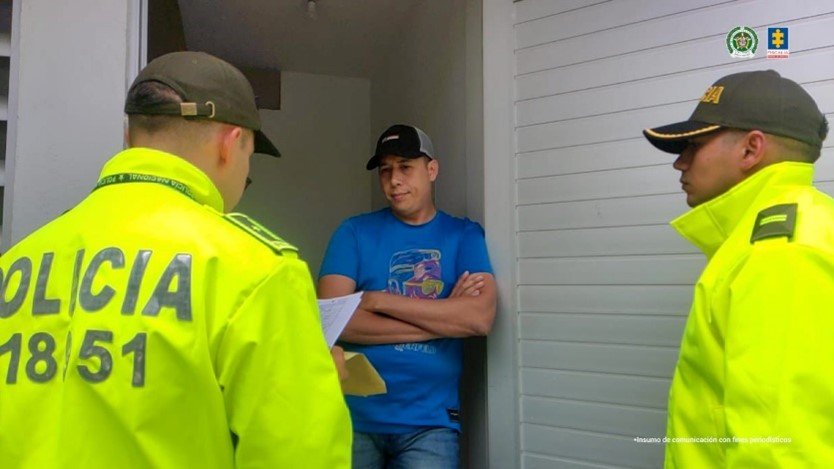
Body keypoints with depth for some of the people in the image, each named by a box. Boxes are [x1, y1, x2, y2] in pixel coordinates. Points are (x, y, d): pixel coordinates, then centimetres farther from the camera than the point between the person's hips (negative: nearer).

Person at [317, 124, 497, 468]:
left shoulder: (464, 235, 0)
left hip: (429, 421, 0)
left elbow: (480, 318, -14)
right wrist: (443, 318, -11)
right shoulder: (354, 232, 0)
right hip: (355, 415, 1)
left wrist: (378, 300, -14)